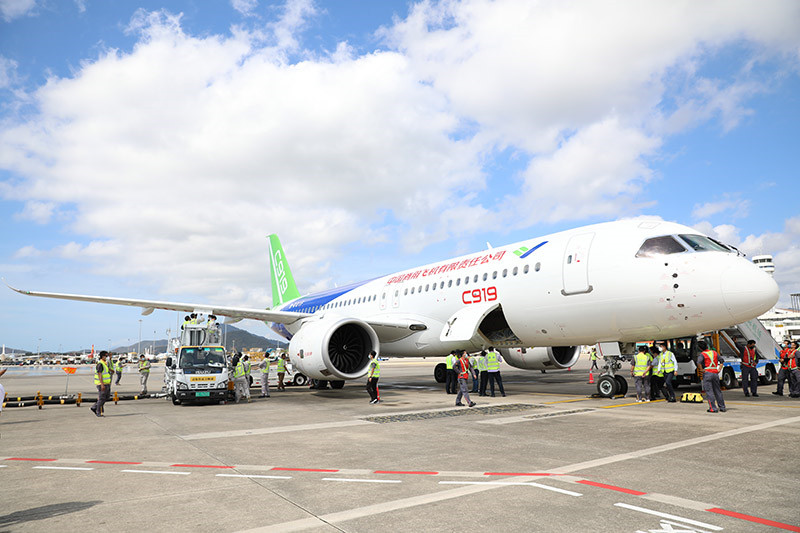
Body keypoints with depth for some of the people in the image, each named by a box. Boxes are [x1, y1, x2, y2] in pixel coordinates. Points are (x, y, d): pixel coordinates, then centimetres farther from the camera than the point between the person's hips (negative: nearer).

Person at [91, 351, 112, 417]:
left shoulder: (105, 363, 14)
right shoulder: (100, 364, -16)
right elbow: (99, 375, -21)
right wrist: (102, 385, -26)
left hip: (107, 384, 9)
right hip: (102, 384, -9)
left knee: (106, 397, 14)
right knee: (101, 398, -3)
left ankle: (94, 408, 23)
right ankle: (98, 413, 7)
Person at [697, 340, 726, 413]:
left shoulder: (702, 354, -8)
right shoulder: (714, 353, 11)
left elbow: (699, 363, -24)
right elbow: (721, 360, 14)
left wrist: (702, 370, -12)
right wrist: (719, 369, 13)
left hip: (707, 373, -6)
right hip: (715, 373, 6)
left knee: (709, 391, -2)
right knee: (718, 391, 15)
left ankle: (713, 408, -5)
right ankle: (722, 407, 21)